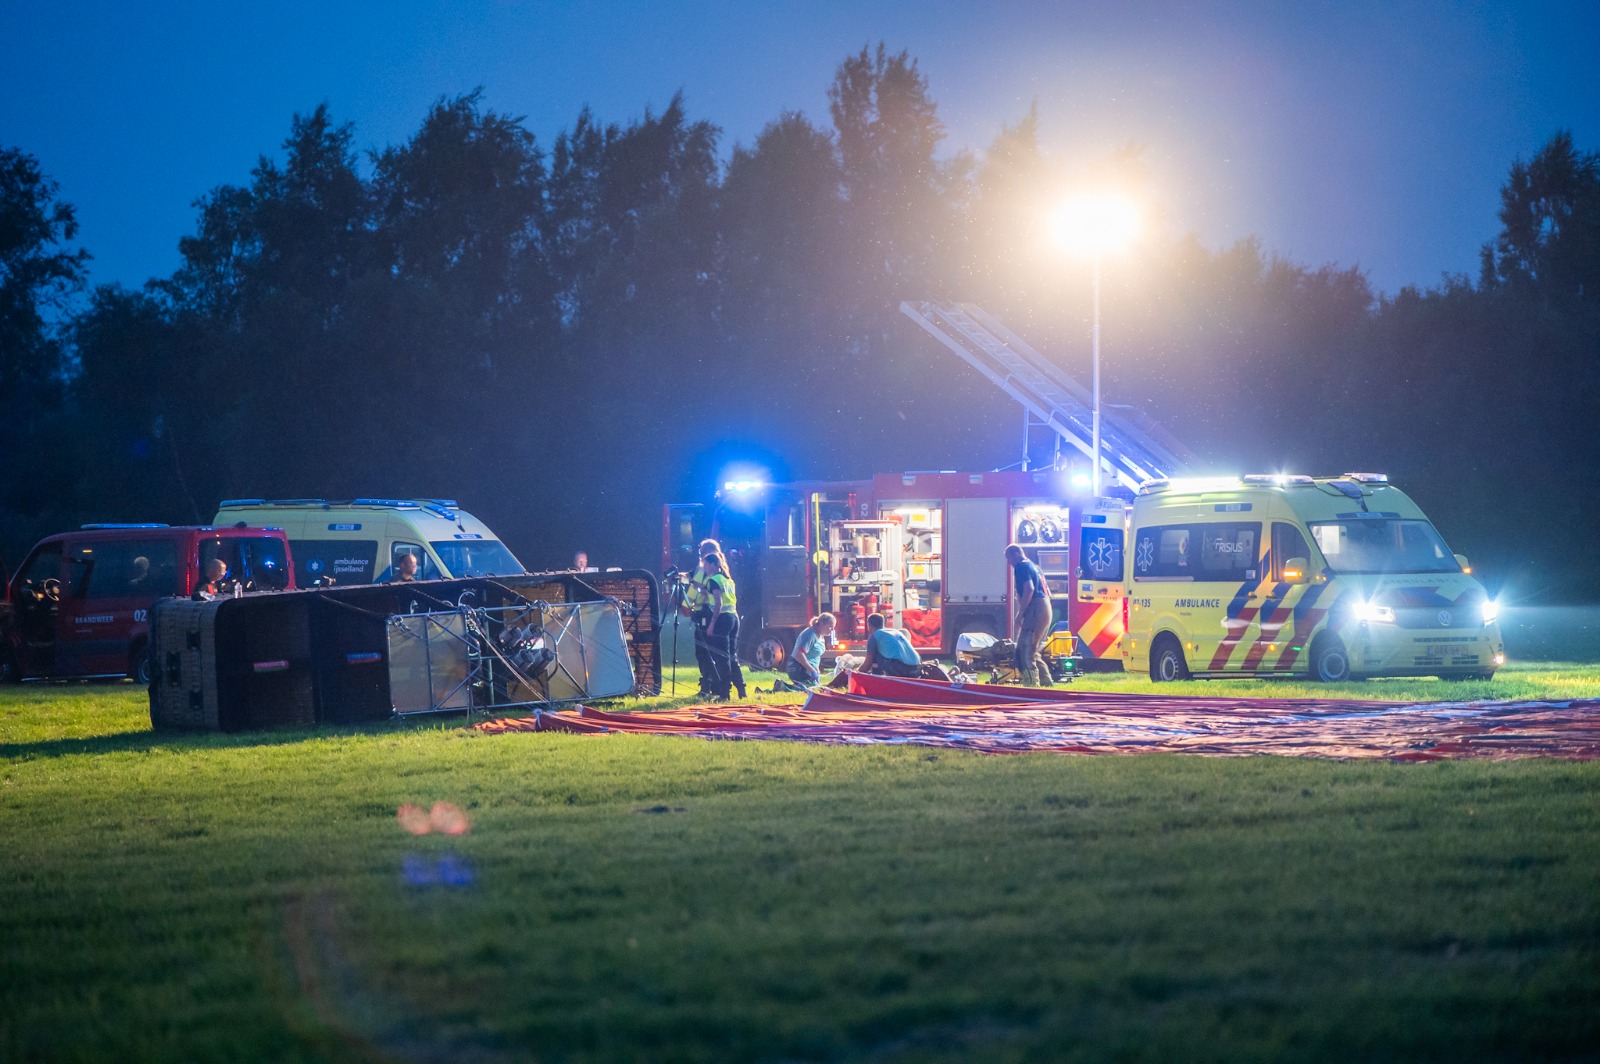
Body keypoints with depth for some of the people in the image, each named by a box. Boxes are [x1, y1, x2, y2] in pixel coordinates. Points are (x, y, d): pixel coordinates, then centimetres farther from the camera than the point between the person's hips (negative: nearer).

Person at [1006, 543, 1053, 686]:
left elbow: (1029, 589, -19)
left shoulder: (1022, 567, -5)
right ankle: (1046, 682, 16)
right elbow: (1047, 592, 25)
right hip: (1047, 610, 10)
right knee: (1033, 651, 17)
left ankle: (1031, 683, -17)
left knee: (1025, 650, -10)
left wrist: (1020, 614, -17)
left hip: (1035, 610, -10)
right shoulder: (1034, 566, 24)